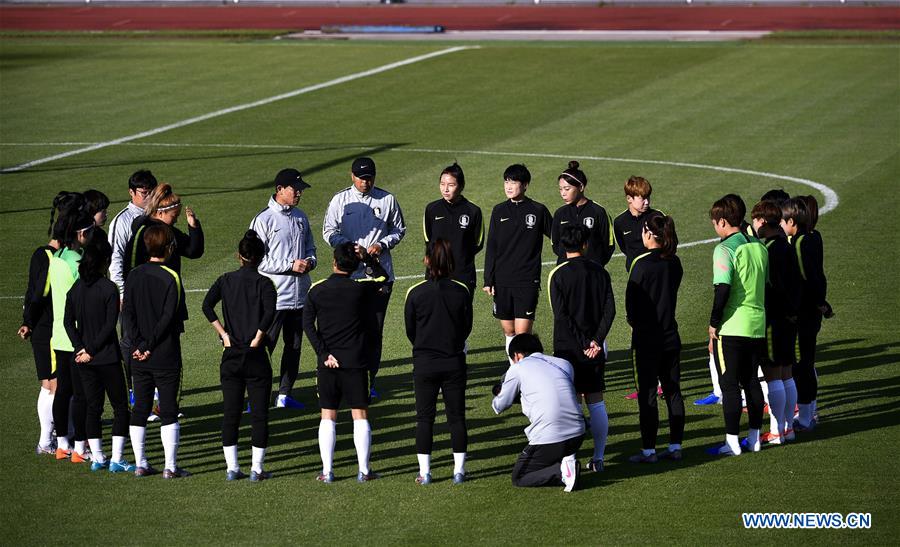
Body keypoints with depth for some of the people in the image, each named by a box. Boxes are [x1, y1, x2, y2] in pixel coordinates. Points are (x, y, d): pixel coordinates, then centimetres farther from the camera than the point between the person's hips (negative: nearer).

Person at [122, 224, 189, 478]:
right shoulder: (171, 277, -10)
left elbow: (127, 313, -2)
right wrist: (149, 346, -10)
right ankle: (170, 466, 0)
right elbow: (168, 317, -15)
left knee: (140, 409, 10)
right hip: (166, 357, -4)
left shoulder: (134, 276, 4)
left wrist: (140, 343, -6)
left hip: (139, 356, 4)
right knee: (169, 411, 1)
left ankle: (140, 465, 12)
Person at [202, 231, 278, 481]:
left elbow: (207, 305, -9)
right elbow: (269, 312, -21)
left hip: (231, 356, 3)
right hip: (256, 357, -3)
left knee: (230, 413, 9)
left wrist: (223, 334, -5)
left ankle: (232, 468, 9)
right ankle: (257, 469, 2)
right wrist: (257, 339, -12)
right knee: (259, 414, 4)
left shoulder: (226, 280, 4)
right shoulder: (263, 283, -6)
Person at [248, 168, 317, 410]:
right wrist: (291, 265, -18)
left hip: (300, 296, 7)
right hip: (274, 297, -7)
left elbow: (310, 247, 22)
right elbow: (258, 260, -15)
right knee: (263, 347, -5)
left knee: (294, 347, 13)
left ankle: (284, 394, 23)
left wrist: (309, 261, -1)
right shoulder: (263, 220, -11)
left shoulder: (300, 217, 11)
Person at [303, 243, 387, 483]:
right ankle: (364, 470, 4)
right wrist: (367, 258, 7)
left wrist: (323, 353, -7)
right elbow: (382, 277, 16)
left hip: (328, 362, 1)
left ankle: (327, 471, 4)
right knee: (360, 415, 5)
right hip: (355, 361, -1)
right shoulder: (361, 288, -4)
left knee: (328, 416, 6)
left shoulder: (317, 290, 0)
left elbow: (307, 324, -6)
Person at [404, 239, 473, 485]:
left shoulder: (415, 293, -10)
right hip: (454, 363, 1)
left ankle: (424, 473, 5)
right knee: (457, 416, 9)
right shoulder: (461, 291, -7)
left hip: (424, 363, -1)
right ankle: (459, 470, 10)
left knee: (424, 418, 6)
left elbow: (409, 330, 1)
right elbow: (467, 327, 5)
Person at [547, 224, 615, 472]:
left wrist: (583, 345, -10)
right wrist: (596, 341, -6)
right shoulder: (599, 271, 4)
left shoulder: (558, 275, -7)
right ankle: (598, 458, 12)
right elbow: (610, 309, -2)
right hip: (594, 350, 4)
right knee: (596, 403, 10)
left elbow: (561, 316, -13)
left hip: (567, 350, -3)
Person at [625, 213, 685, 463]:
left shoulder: (641, 264, -15)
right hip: (671, 336, 6)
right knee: (673, 390, 11)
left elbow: (631, 301, -10)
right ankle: (675, 446, 14)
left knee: (647, 393, -1)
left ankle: (649, 449, 1)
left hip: (646, 338, -6)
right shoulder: (674, 263, 3)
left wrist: (636, 324, 7)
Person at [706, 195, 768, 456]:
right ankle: (754, 438, 18)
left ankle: (732, 441, 0)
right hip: (757, 324, 7)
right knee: (751, 381, 15)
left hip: (731, 327, -7)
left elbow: (722, 288, -19)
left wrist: (714, 324, -12)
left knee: (729, 384, -1)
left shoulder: (725, 249, -13)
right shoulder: (759, 246, 9)